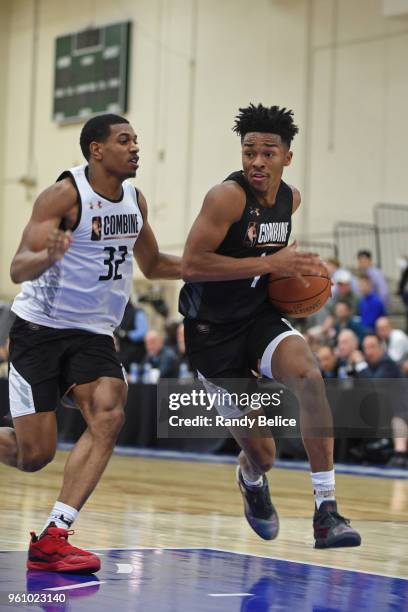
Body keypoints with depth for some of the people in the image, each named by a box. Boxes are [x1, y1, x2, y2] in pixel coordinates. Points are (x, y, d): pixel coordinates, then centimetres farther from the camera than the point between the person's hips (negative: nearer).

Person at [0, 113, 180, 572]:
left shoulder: (135, 200, 6)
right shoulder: (65, 195, -16)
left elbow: (152, 264, 23)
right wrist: (48, 255, -44)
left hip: (93, 334, 6)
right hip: (40, 327, -6)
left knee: (108, 416, -20)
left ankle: (52, 539, -20)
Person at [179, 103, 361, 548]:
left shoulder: (290, 198, 3)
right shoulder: (227, 196, -19)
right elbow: (191, 265, -27)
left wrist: (295, 266, 4)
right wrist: (269, 264, -28)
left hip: (260, 319, 5)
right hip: (213, 332, -5)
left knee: (309, 376, -29)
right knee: (261, 452, -1)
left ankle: (326, 514, -26)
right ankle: (251, 481, 42)